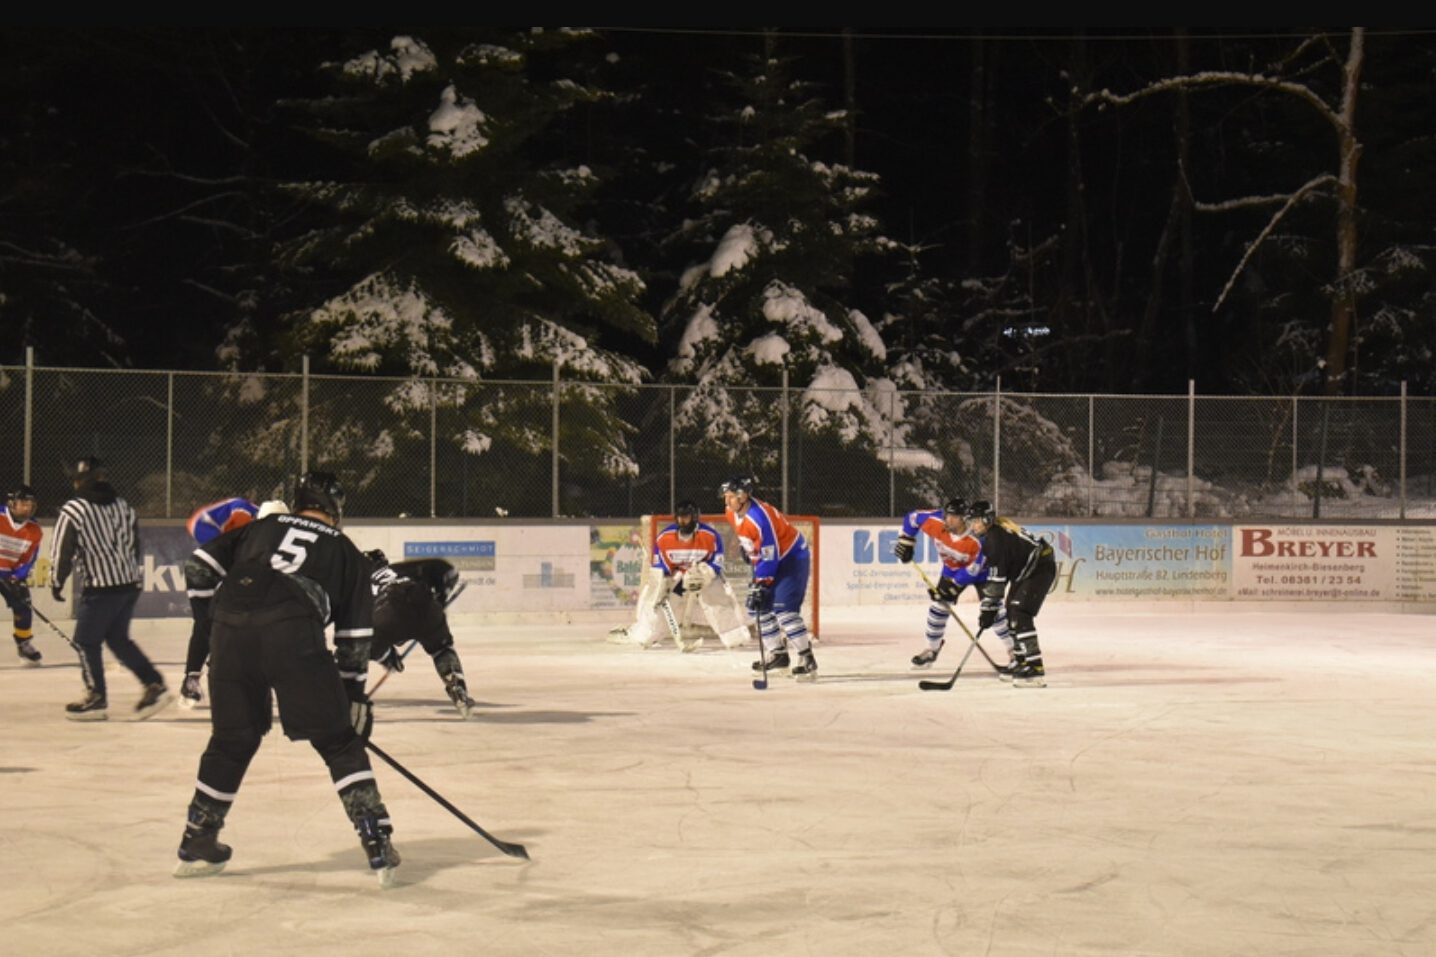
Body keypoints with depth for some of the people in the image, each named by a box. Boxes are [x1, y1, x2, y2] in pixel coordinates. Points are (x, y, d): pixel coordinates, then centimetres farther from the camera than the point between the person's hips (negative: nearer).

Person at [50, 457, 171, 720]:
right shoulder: (123, 506, 12)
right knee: (118, 638, 17)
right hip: (131, 582, 7)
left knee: (87, 641, 6)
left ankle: (97, 699, 8)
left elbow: (62, 551, -6)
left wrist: (57, 582, 8)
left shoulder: (73, 511, -8)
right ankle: (154, 685, 7)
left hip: (103, 587, -7)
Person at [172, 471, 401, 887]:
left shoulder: (259, 528, 30)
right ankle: (377, 843, 1)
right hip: (293, 634, -3)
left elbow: (202, 565, 21)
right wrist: (354, 694, 26)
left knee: (231, 739, 21)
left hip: (230, 630, 3)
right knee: (339, 743, 8)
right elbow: (354, 637, 21)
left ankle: (196, 845, 28)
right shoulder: (345, 551, 25)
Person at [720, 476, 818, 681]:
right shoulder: (732, 513, -3)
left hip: (792, 557, -10)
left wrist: (760, 585, -28)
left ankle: (807, 660, -19)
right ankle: (777, 654, 18)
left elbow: (770, 556, -29)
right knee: (757, 606, 8)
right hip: (767, 559, 10)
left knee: (783, 609, -21)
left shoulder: (760, 518, -31)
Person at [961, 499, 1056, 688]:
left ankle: (1035, 672, -25)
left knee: (1020, 615, -20)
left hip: (1041, 569, -11)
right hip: (1025, 571, 11)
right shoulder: (992, 533, 7)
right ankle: (1020, 663, 31)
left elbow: (996, 578, -25)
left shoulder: (996, 538, -24)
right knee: (1012, 614, 18)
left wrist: (989, 609, -22)